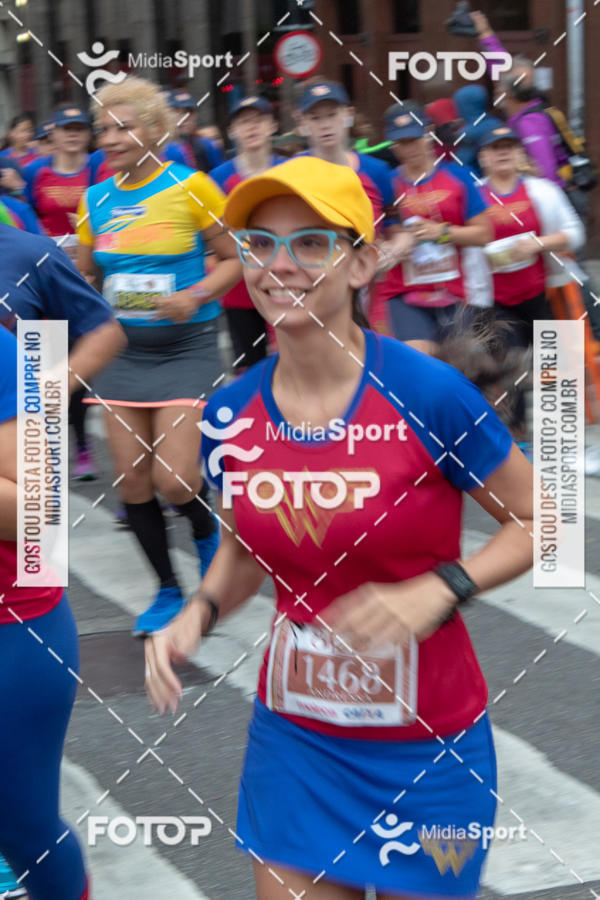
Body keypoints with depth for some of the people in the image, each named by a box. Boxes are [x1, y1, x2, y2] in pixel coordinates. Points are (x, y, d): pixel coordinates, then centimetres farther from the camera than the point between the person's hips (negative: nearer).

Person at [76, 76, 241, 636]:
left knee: (174, 480, -14)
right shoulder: (94, 200, 6)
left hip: (186, 348, -4)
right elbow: (83, 279, 17)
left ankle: (207, 531, 22)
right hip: (123, 350, 5)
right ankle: (167, 590, 21)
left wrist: (195, 296, -17)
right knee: (132, 482, 3)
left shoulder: (190, 187, -7)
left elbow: (234, 259, -2)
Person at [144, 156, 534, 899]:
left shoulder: (428, 396, -18)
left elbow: (537, 522, -7)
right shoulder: (230, 414, -4)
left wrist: (437, 591, -21)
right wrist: (197, 614, -6)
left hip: (426, 744, -3)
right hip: (294, 736, 4)